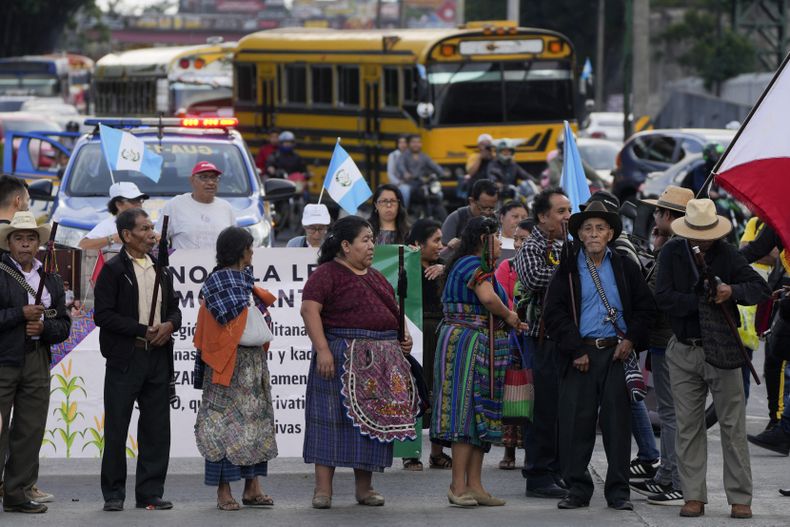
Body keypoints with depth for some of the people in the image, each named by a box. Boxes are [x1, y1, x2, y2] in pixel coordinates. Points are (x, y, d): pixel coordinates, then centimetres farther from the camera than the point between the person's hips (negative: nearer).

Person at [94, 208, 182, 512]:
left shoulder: (161, 271, 15)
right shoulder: (113, 270, -4)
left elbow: (174, 308, 19)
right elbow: (103, 314, -11)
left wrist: (170, 325, -5)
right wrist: (143, 330, -15)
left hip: (158, 358, 5)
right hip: (125, 359, -5)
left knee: (156, 429, 5)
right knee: (116, 429, 0)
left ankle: (150, 493, 11)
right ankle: (113, 495, 6)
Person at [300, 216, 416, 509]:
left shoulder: (376, 277, 20)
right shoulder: (327, 274, -4)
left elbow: (391, 312, 29)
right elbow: (310, 310, -15)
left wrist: (403, 336, 9)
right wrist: (322, 350, -23)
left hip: (382, 361, 7)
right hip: (342, 358, -7)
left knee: (373, 421, 7)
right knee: (333, 418, -7)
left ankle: (364, 487, 14)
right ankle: (323, 489, -7)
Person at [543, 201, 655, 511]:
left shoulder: (624, 267, 10)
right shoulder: (567, 269, 5)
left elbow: (645, 306, 12)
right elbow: (554, 313, 0)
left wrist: (631, 339, -2)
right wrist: (575, 350, -7)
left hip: (617, 351, 1)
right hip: (580, 353, -1)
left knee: (617, 421, 1)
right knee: (576, 421, -2)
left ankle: (618, 491, 6)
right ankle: (578, 489, 6)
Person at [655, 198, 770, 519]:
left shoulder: (726, 255, -4)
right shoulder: (672, 253, -1)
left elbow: (761, 288, -7)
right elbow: (664, 297, -10)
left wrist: (732, 291, -25)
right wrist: (701, 302, -19)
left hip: (721, 348, -2)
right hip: (684, 351, 2)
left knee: (733, 426, -2)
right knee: (688, 426, 4)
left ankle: (740, 498, 3)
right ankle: (693, 496, 10)